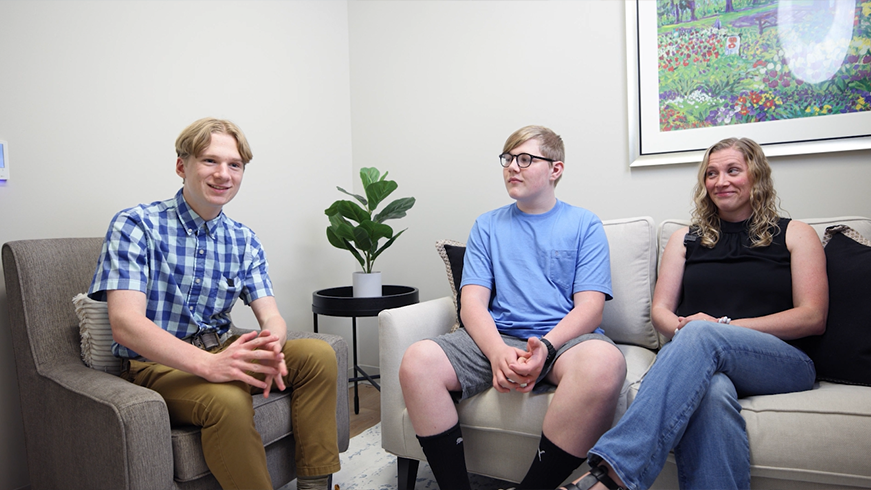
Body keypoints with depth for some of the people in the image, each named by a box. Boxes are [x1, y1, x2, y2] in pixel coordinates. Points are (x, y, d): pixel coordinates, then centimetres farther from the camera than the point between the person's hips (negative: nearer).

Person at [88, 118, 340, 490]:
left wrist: (271, 348, -27)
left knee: (319, 355, -11)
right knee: (227, 399, -35)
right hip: (157, 363, -6)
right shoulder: (135, 226, -11)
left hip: (222, 351, 6)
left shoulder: (244, 241, 6)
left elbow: (270, 315, -1)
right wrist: (207, 363, -37)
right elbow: (125, 322, -22)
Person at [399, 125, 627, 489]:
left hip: (563, 338, -1)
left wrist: (543, 347, -20)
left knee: (604, 362, -37)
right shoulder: (487, 226, 17)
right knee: (417, 361, -26)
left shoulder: (584, 225, 11)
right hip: (496, 338, 2)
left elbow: (590, 308, 1)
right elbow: (472, 303, 5)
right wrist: (498, 352, -17)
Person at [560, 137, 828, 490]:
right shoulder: (686, 238, 22)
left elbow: (813, 318, 4)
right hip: (700, 357, 1)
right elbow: (660, 310, 16)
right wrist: (683, 330, -10)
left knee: (703, 334, -37)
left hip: (781, 361, -1)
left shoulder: (795, 235, 15)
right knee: (712, 392, -39)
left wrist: (724, 325, -10)